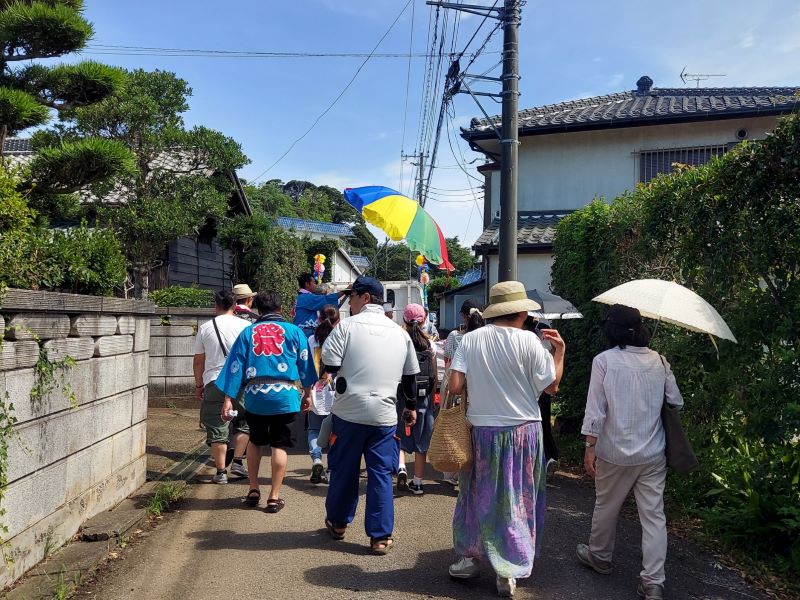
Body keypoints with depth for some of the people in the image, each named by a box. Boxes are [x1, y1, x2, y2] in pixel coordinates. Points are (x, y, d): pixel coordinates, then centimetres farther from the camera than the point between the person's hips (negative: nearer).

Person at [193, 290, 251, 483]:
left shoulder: (205, 328, 4)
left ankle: (221, 471, 8)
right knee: (243, 424, 18)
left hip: (214, 382, 0)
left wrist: (198, 385, 18)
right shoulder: (246, 326, 1)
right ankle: (237, 462, 11)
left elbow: (198, 360, 8)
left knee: (217, 430, 5)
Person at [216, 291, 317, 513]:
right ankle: (274, 497, 9)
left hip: (255, 395, 2)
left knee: (255, 441, 21)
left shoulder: (248, 332, 9)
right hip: (285, 396, -2)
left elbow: (235, 366, 5)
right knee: (280, 446, 6)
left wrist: (228, 399, 6)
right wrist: (307, 393, 18)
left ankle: (254, 489, 26)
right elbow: (305, 363, 8)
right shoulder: (293, 331, 6)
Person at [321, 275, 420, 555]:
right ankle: (381, 537, 10)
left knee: (344, 469, 14)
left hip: (348, 411, -2)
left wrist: (345, 370, 9)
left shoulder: (347, 326, -6)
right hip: (384, 415, 2)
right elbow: (410, 375, 14)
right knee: (381, 474, 7)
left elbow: (329, 365, -13)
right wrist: (411, 406, 26)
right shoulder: (400, 332, 8)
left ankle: (337, 523, 32)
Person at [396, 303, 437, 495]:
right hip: (424, 398, 2)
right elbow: (434, 376, 2)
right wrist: (431, 399, 11)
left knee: (399, 438, 14)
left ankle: (401, 468, -10)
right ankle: (417, 483, 18)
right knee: (421, 442, 12)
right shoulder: (429, 345, 0)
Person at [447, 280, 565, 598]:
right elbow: (552, 385, -4)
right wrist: (560, 350, 7)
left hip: (481, 430, 2)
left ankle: (470, 557, 29)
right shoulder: (529, 342, -11)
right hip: (522, 432, -1)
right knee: (515, 499, 12)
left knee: (479, 494, 19)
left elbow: (454, 386, -11)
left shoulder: (470, 339, -6)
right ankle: (508, 571, 18)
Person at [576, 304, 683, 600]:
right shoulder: (659, 361, 0)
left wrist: (590, 447, -8)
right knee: (653, 515, 7)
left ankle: (599, 556, 35)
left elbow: (595, 408, -13)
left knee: (606, 506, 17)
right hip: (653, 453, 3)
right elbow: (676, 402, 5)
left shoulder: (604, 360, -11)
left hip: (615, 453, -2)